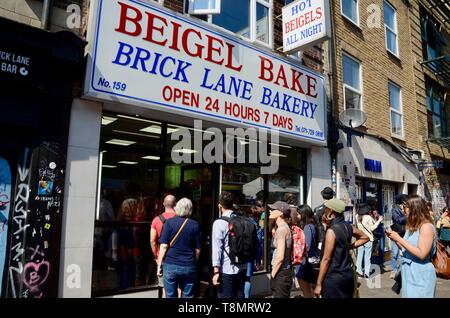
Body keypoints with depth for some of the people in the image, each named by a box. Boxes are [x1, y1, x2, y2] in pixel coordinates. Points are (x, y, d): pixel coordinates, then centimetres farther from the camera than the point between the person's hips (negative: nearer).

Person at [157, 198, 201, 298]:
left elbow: (164, 246, -7)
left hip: (170, 265, 0)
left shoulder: (169, 222, -3)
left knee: (171, 296, 10)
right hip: (189, 267, 1)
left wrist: (159, 265, 0)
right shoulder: (195, 225, 0)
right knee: (188, 296, 10)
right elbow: (197, 249, 2)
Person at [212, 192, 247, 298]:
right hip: (242, 267, 5)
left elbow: (217, 248, -14)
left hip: (227, 269, -5)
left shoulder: (219, 223, -12)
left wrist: (216, 271, -11)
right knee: (240, 295, 17)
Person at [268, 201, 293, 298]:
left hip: (281, 272, -9)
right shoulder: (285, 227, 9)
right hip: (284, 271, 9)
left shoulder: (281, 229, -19)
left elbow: (280, 257, -24)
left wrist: (272, 274, -13)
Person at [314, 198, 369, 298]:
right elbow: (365, 237, 21)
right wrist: (350, 246, 11)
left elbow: (326, 259, -19)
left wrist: (319, 284, -14)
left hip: (333, 278, -8)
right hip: (348, 275, 8)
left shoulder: (331, 231, -18)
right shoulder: (347, 227, 3)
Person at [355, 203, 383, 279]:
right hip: (368, 239, -4)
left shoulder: (357, 217, 0)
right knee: (367, 256, 4)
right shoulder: (368, 217, -14)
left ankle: (359, 271, 12)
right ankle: (366, 272, 8)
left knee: (359, 255, 8)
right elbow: (372, 228, -11)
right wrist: (379, 221, -6)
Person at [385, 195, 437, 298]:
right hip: (409, 275, 8)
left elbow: (421, 254, -24)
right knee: (408, 295, 15)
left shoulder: (426, 226, -16)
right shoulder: (412, 227, 12)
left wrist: (398, 238, -22)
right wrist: (394, 238, 0)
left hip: (421, 277, -8)